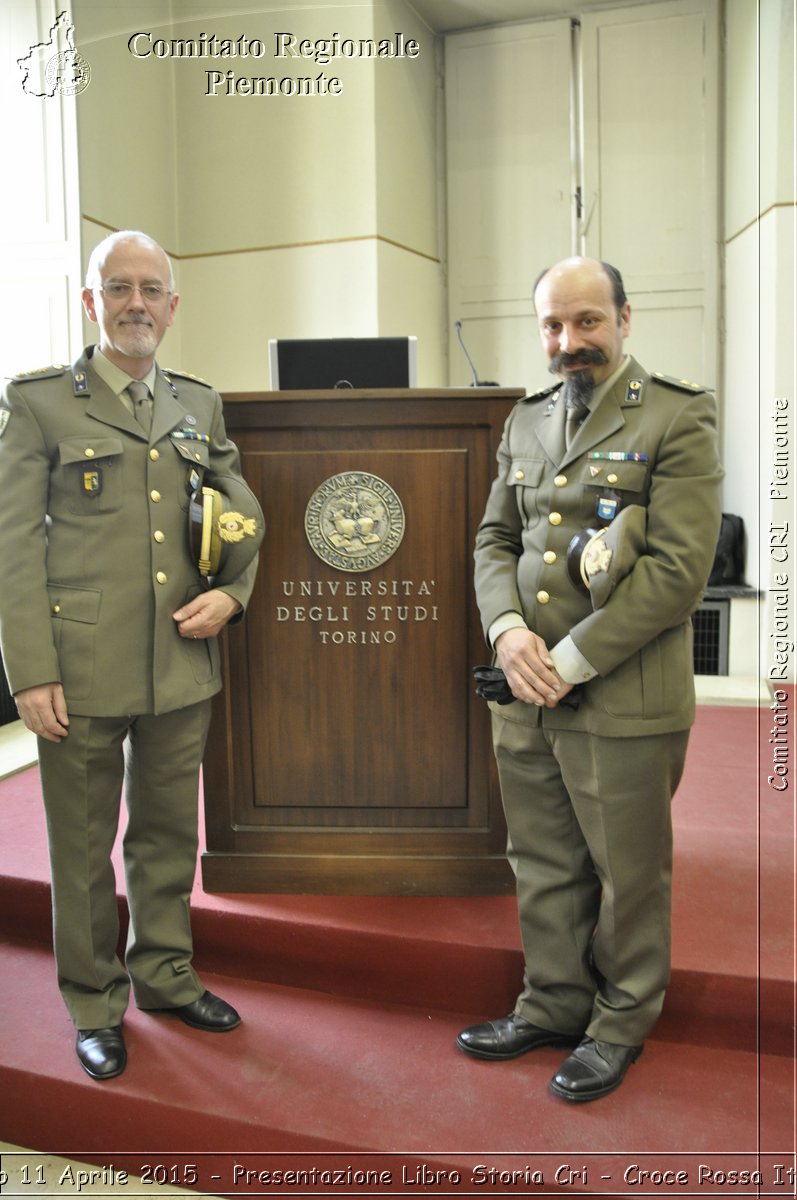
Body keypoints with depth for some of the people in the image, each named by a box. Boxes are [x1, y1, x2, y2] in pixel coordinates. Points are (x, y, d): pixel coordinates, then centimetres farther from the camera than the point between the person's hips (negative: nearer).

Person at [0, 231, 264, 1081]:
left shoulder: (200, 404, 11)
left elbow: (245, 517, 16)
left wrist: (232, 593, -3)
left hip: (182, 667, 4)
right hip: (81, 672, -3)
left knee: (170, 834, 17)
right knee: (83, 848, 10)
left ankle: (165, 976, 37)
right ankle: (95, 1007, 30)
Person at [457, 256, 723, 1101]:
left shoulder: (678, 418, -6)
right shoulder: (525, 420, 13)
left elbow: (677, 570, -15)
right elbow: (495, 539, 13)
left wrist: (571, 662, -17)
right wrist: (507, 629, -7)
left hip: (622, 698, -5)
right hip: (523, 690, 6)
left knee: (628, 872, 11)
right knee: (543, 866, 17)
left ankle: (622, 1023, 34)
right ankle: (555, 1005, 38)